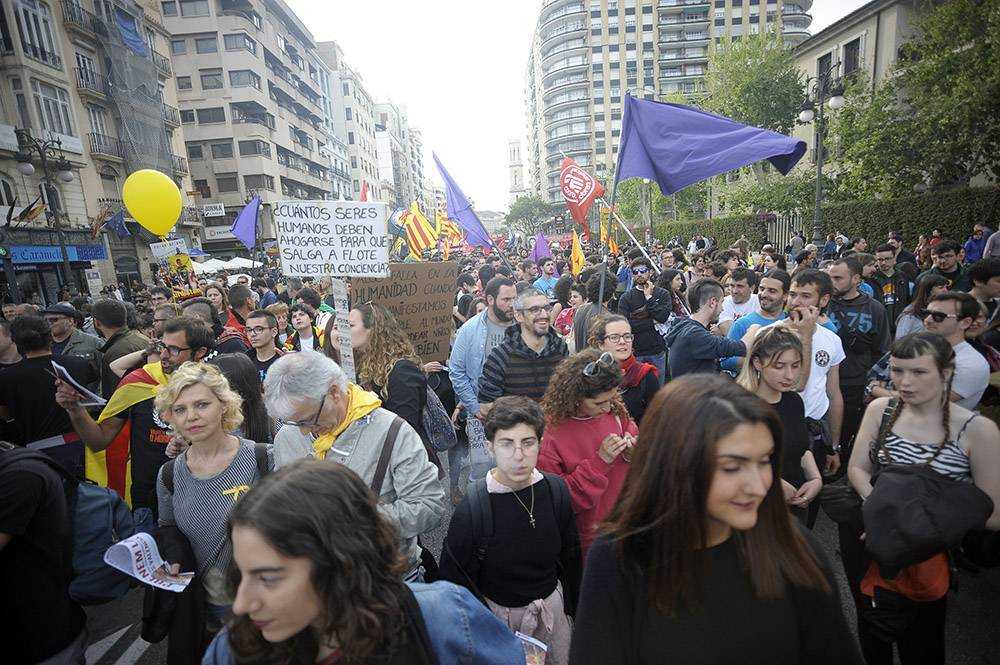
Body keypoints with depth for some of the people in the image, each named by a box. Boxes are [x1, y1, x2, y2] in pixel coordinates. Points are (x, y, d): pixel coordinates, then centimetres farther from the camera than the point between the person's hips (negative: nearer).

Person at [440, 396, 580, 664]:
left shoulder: (556, 489, -12)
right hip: (496, 614, -4)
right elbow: (454, 581, -14)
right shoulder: (470, 510, -25)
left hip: (552, 606, 4)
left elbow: (570, 555, 3)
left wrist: (573, 606, 11)